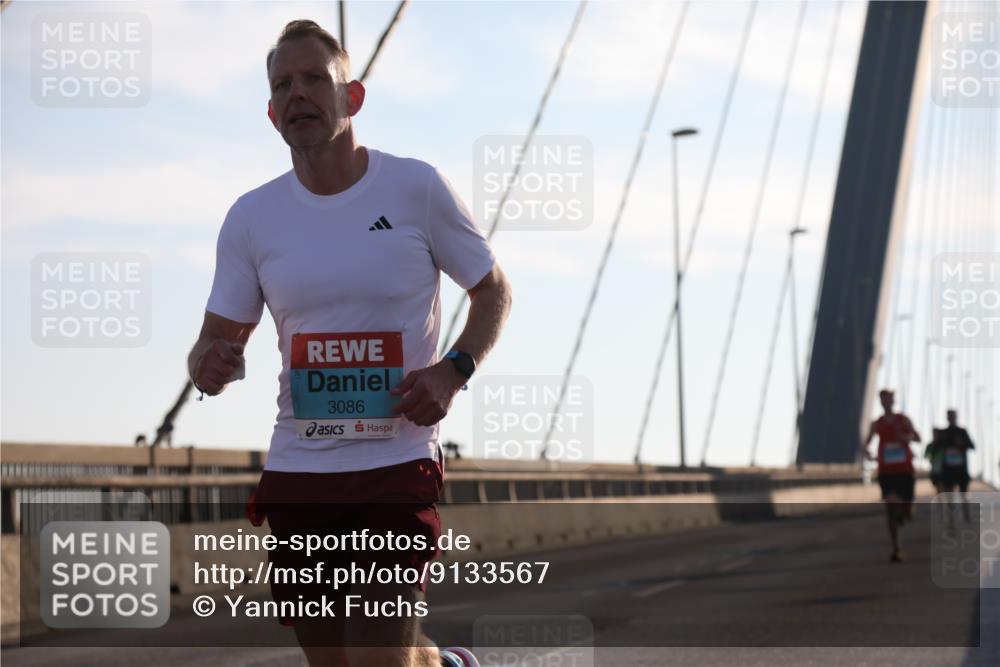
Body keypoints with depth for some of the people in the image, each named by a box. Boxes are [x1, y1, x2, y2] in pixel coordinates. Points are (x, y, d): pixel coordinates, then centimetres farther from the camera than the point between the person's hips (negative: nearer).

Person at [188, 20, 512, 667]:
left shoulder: (417, 188, -2)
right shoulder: (251, 217, 5)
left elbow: (494, 290, 9)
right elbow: (220, 338, 10)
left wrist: (454, 370, -9)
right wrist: (209, 365, -15)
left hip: (397, 468, -4)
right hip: (296, 470, 4)